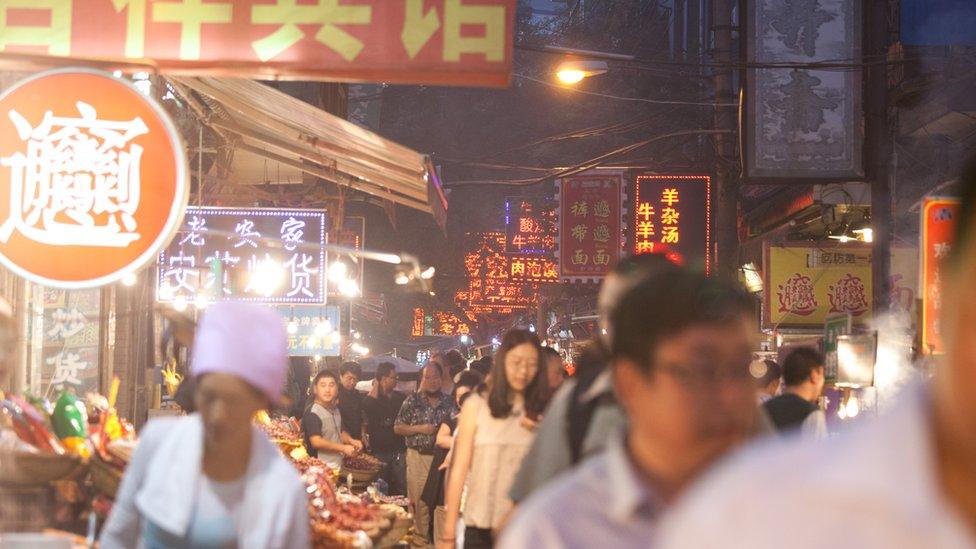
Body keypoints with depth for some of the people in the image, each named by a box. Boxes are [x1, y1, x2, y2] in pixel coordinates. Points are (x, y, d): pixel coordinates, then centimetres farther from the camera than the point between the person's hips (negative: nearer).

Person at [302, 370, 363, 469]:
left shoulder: (335, 410, 13)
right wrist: (343, 448, -18)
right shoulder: (312, 414, -15)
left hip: (339, 465, 8)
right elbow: (316, 442, -22)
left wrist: (351, 441, 5)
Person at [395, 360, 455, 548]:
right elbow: (397, 428, 1)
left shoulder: (449, 402, 7)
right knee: (419, 498, -1)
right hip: (418, 456, -2)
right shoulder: (413, 400, 1)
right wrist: (419, 428, -12)